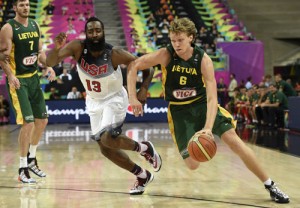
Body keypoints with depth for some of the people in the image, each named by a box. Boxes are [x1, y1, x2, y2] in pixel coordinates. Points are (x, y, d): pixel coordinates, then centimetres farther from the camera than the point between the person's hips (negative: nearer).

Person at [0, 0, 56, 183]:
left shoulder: (35, 25, 9)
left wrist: (48, 66, 0)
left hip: (33, 77, 7)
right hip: (18, 80, -7)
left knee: (42, 120, 12)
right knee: (28, 123, -12)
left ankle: (31, 159, 30)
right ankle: (23, 168, 0)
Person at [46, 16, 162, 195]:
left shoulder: (115, 54, -26)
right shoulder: (78, 47, -20)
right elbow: (50, 62, -27)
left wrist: (144, 88, -31)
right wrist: (56, 48, -47)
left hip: (114, 99, -5)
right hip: (94, 101, 5)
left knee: (108, 138, -28)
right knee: (106, 149, 7)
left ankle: (144, 148, 1)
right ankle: (143, 177, 25)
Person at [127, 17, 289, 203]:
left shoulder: (203, 60, -19)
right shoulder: (166, 55, -19)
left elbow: (212, 98, -24)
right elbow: (133, 66, -11)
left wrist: (208, 128, -38)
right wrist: (133, 97, -19)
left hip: (202, 103, 0)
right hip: (179, 110, 0)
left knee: (234, 140, -14)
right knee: (192, 164, -9)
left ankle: (270, 186, -3)